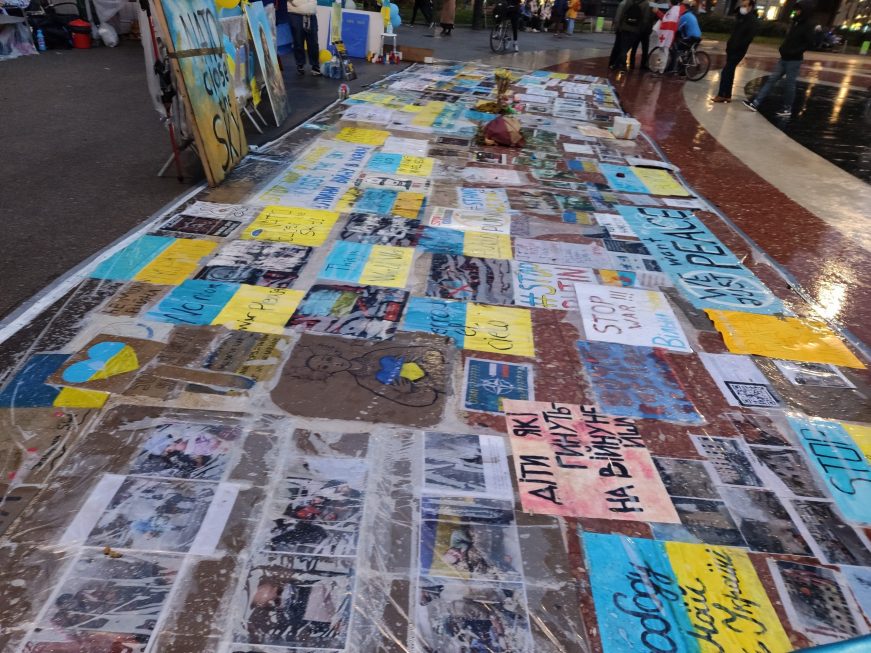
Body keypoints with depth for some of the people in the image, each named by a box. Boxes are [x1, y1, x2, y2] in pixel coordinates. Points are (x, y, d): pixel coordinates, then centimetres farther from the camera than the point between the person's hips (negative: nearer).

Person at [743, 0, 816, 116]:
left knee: (789, 84, 0)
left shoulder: (808, 25, -11)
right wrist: (783, 48, 4)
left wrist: (794, 52, -21)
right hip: (784, 58, 8)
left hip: (794, 60, -8)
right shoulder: (797, 22, 12)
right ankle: (755, 103, -1)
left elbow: (809, 44, -16)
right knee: (772, 79, 2)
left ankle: (787, 109, 11)